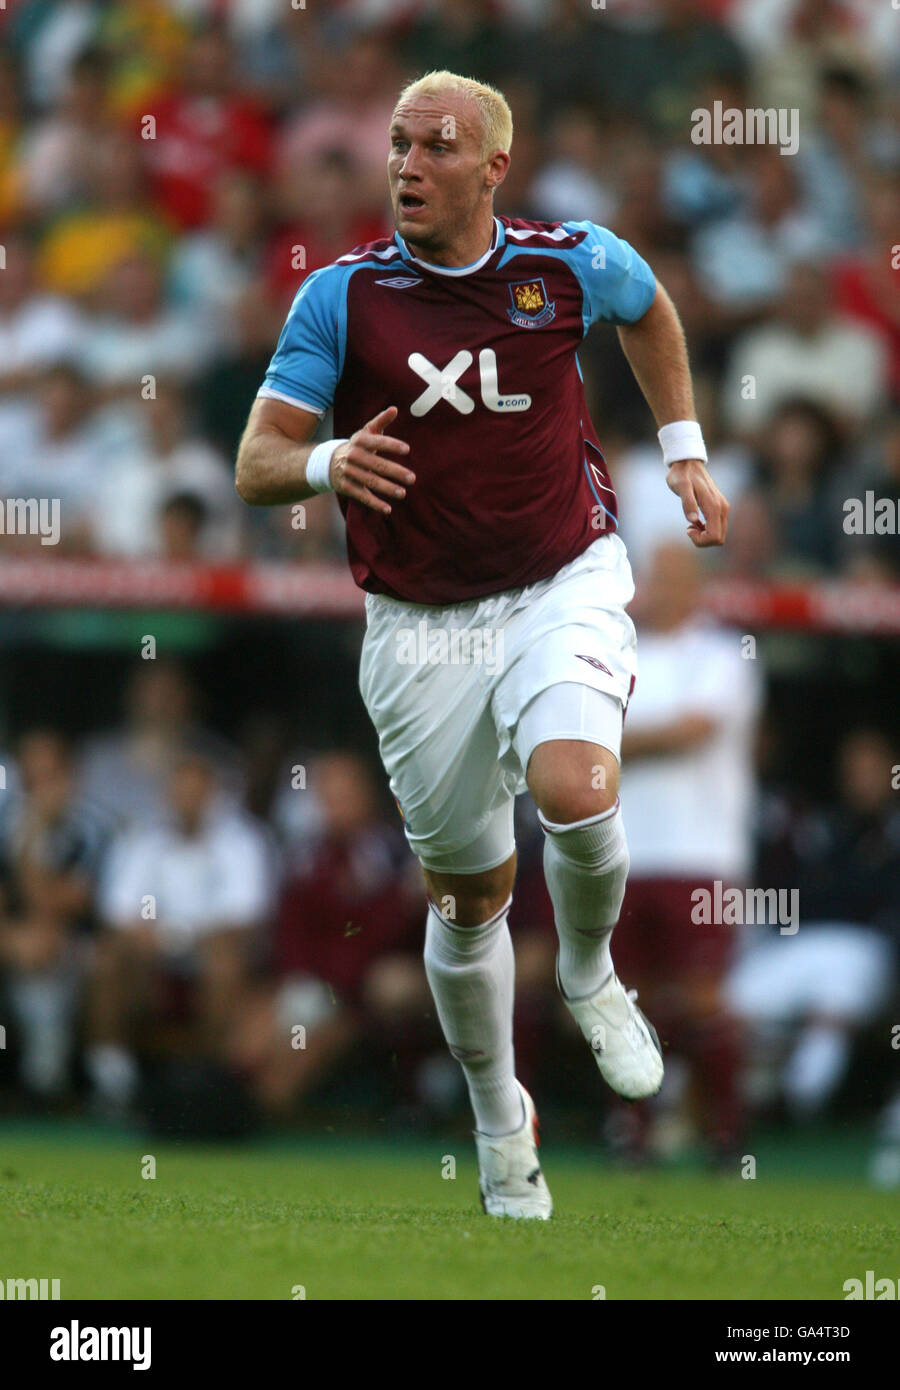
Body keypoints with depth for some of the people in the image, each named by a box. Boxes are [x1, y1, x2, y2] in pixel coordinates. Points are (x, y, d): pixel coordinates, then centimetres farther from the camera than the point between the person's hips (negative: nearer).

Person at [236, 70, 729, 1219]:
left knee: (574, 791, -29)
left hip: (563, 586, -1)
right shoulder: (341, 295, -7)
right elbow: (256, 466, -10)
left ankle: (591, 976, 4)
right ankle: (500, 1124, 33)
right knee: (466, 893, 9)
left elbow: (650, 310, 21)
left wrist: (685, 452, 17)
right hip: (420, 628, 1)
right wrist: (327, 464, -31)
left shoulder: (574, 263, -4)